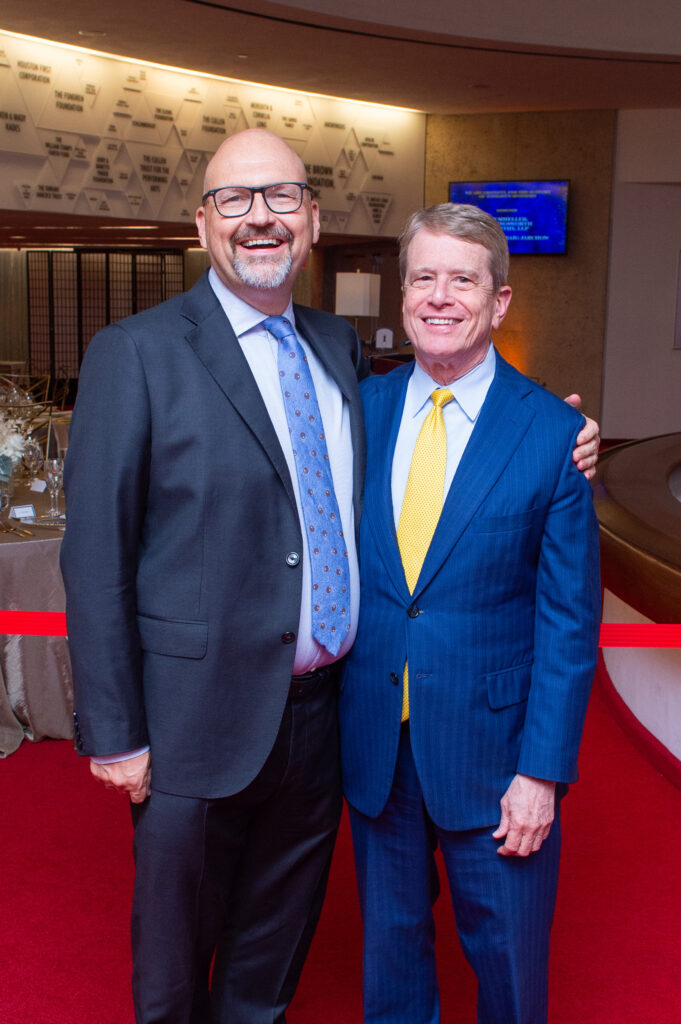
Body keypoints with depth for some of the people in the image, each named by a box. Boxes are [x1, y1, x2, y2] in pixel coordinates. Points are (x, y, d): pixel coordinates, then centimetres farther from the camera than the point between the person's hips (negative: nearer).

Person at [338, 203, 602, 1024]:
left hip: (489, 748, -2)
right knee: (389, 940, 21)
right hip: (373, 741, 3)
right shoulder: (359, 409, 0)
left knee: (508, 957, 15)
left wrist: (543, 770, -12)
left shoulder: (552, 433, -10)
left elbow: (568, 620, -8)